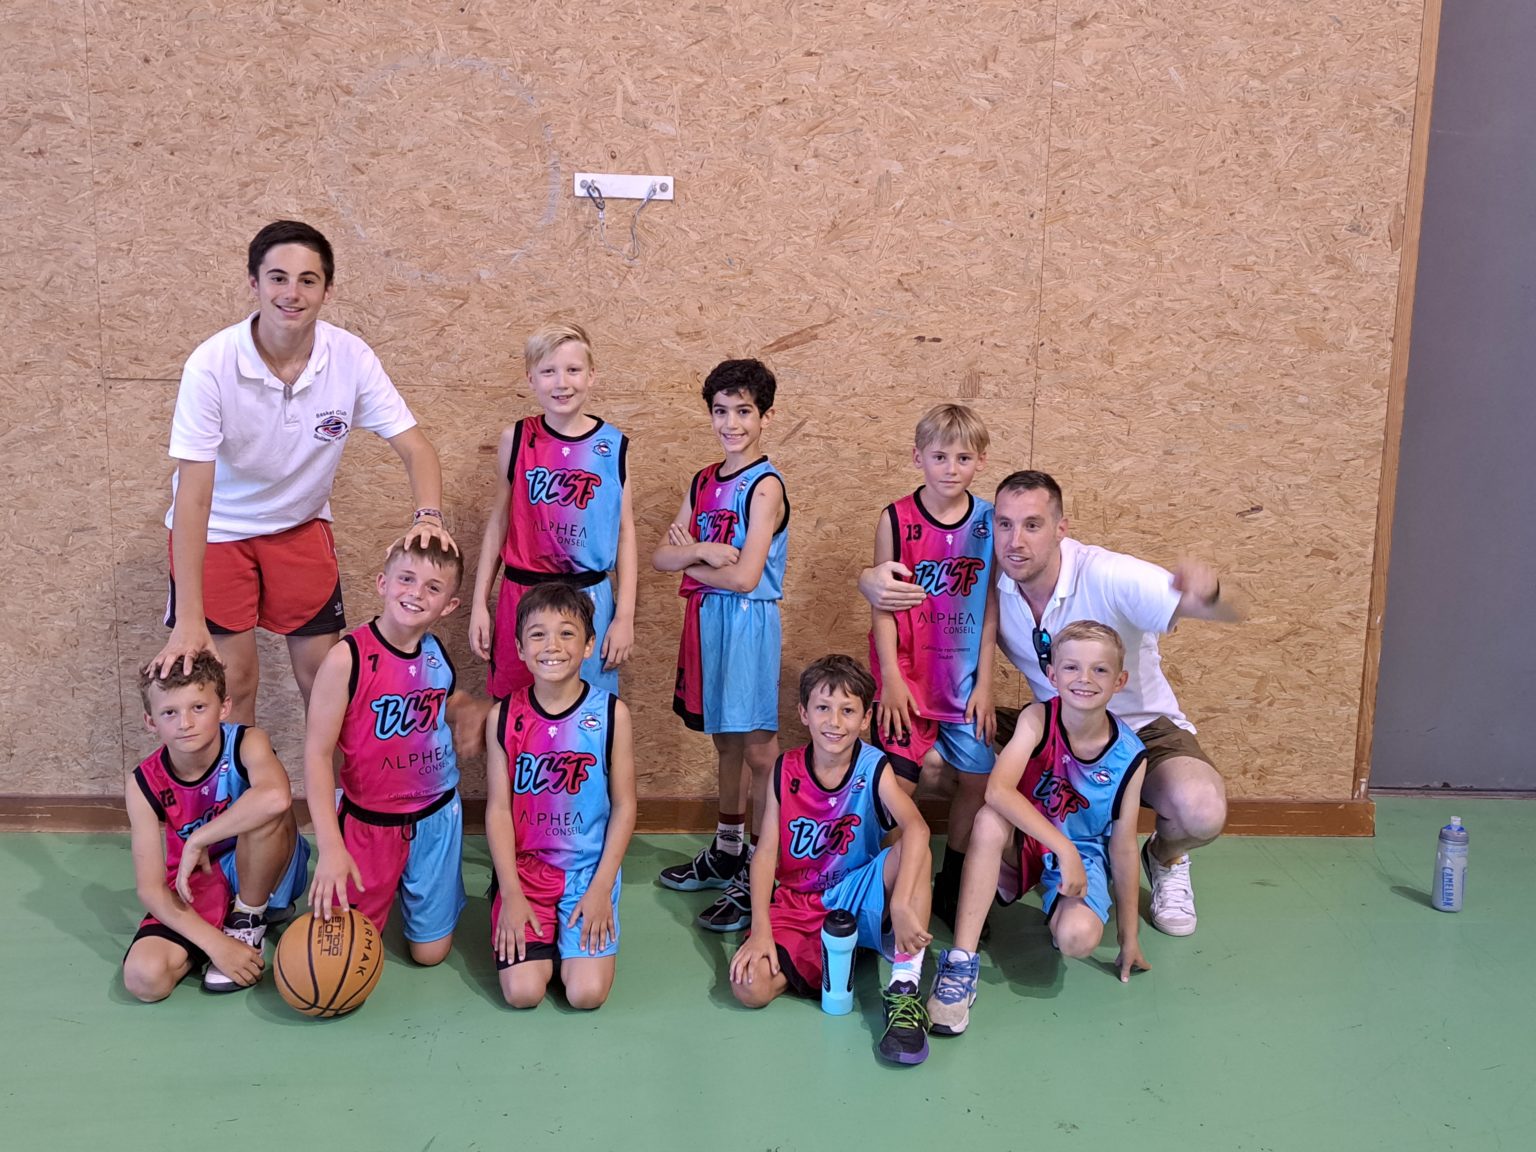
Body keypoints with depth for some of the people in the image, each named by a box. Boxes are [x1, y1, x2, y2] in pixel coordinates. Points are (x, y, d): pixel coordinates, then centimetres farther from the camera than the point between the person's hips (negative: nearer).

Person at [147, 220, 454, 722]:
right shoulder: (212, 364, -27)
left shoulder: (351, 357, -19)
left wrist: (428, 516, -37)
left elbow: (414, 447, -14)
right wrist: (189, 619, -32)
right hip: (217, 530, -2)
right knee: (231, 681, -1)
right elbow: (193, 495, -28)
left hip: (301, 525, 3)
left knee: (323, 673, 6)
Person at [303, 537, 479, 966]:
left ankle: (406, 887, 41)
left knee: (430, 952, 13)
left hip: (436, 817, 4)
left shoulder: (437, 654, -4)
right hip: (369, 822, -4)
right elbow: (317, 753, -19)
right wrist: (330, 846, -25)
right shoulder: (348, 658, -21)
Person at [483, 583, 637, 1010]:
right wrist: (511, 894, -9)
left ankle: (572, 937, 18)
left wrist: (601, 889, -8)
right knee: (522, 991, -13)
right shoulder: (503, 717, -3)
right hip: (524, 870, 1)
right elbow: (498, 809, -2)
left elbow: (624, 807, -2)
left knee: (587, 993, -14)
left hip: (589, 870, -1)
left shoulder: (611, 713, -6)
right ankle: (543, 938, 19)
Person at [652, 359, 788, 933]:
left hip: (749, 622, -7)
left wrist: (689, 558, -4)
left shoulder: (765, 486, -11)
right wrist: (703, 550, -14)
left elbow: (745, 576, -18)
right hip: (706, 619, 7)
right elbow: (662, 557, 5)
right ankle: (727, 853, 32)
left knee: (757, 748, -2)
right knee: (726, 741, 18)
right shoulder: (703, 482, 11)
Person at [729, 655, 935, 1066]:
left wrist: (902, 905, -45)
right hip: (798, 908, 1)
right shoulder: (786, 771, -4)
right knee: (749, 985, -26)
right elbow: (766, 852, -7)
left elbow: (916, 828, -30)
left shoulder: (874, 769, -11)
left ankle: (905, 991, -29)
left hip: (856, 900, -1)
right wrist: (761, 931, -20)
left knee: (914, 852, -31)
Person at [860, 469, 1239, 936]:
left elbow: (1228, 613, -36)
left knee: (1202, 811, -34)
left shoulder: (1106, 577, -28)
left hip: (1143, 728, -3)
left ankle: (1166, 856, 7)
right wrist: (873, 580, -33)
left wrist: (1207, 593, -62)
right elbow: (891, 580, -7)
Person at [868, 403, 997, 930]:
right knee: (897, 782, -6)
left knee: (977, 776, 5)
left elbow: (990, 606, 2)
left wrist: (984, 682, 0)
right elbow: (882, 605, -6)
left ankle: (951, 887, 24)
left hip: (964, 676, 3)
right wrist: (891, 679, -11)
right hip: (907, 673, -3)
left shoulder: (988, 521, -1)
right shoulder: (896, 520, -8)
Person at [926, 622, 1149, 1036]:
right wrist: (1063, 847, -40)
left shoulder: (1129, 756, -14)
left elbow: (1123, 848, -7)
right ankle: (961, 962, -30)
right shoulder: (1038, 719, -19)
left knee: (1079, 937, -30)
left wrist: (1129, 938, -2)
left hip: (1083, 855, 0)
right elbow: (998, 790, -35)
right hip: (1023, 844, 0)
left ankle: (1060, 919, 10)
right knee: (991, 819, -35)